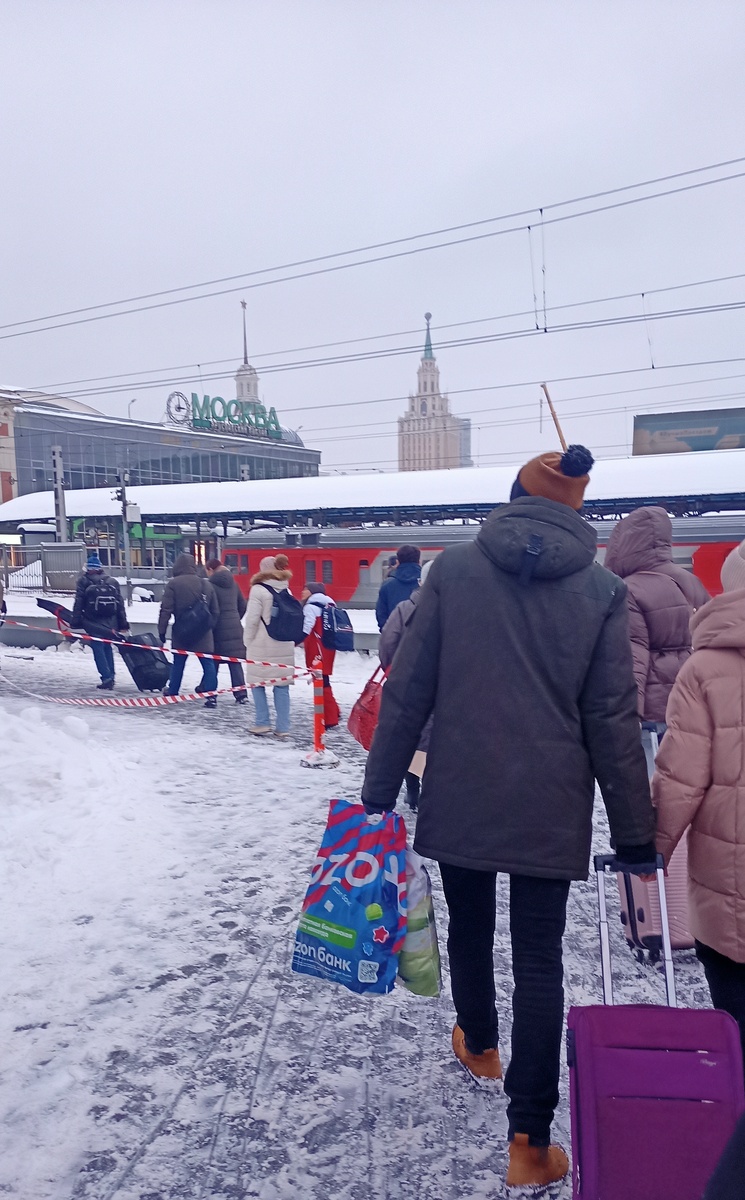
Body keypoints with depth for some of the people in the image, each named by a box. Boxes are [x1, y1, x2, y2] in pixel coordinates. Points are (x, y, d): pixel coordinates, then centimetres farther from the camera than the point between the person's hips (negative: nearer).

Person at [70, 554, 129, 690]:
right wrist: (123, 623, 11)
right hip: (110, 622, 4)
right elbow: (120, 604, 8)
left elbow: (78, 604, -6)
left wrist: (75, 622, -1)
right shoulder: (112, 582, 8)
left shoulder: (84, 581, -3)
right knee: (107, 647, 17)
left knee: (98, 649, 0)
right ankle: (110, 676, 18)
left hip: (94, 623, -4)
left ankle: (106, 677, -9)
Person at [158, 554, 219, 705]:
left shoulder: (173, 584, -6)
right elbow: (215, 611, 10)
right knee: (208, 662, 1)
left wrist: (161, 630, -1)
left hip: (181, 632, -1)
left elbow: (166, 609, -8)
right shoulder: (206, 584, 6)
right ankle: (211, 695, -5)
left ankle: (172, 692, 27)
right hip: (203, 633, 2)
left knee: (178, 663, 13)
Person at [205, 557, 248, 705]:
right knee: (235, 662, 8)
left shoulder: (211, 585, -10)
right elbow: (243, 605, 13)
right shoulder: (232, 583, 9)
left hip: (218, 628, -5)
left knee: (213, 663, 4)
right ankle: (241, 694, 6)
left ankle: (211, 694, 3)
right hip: (235, 628, 5)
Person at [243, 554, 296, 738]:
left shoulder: (259, 590, -8)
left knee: (257, 683, 7)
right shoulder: (286, 591, 9)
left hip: (262, 646, -5)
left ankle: (262, 723, 6)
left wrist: (248, 641, 2)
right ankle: (282, 727, 5)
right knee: (282, 686, 5)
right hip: (284, 646, 5)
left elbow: (252, 619, -9)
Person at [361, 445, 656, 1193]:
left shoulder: (453, 569, -5)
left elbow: (407, 690, -6)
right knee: (540, 961, 10)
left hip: (459, 796, 1)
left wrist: (379, 789, 2)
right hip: (550, 807, 0)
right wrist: (633, 830, 5)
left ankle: (478, 1045, 48)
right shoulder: (601, 589, -4)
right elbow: (612, 720, -4)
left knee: (469, 928, 23)